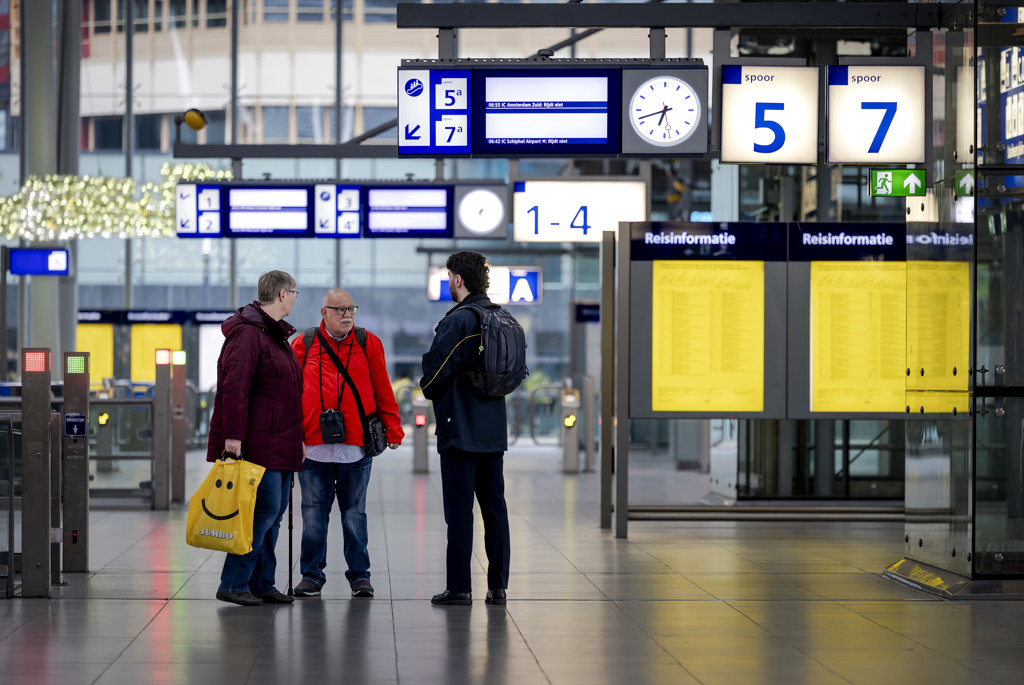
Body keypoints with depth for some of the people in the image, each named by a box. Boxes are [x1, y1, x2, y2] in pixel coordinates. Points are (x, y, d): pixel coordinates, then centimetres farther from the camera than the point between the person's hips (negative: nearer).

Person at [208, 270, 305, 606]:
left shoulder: (276, 334, 21)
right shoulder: (247, 333, -12)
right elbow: (234, 387, -19)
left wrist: (296, 439, 24)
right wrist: (233, 436, -25)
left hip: (279, 446, 10)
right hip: (256, 444, -10)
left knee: (273, 514, 10)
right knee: (265, 510, -11)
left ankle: (262, 583, 15)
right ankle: (233, 583, -6)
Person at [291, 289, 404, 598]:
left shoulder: (368, 344, 7)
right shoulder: (303, 345, 6)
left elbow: (383, 391, 9)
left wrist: (392, 430, 5)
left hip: (356, 446, 0)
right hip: (312, 445, 0)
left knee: (354, 513, 6)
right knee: (314, 513, 4)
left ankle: (359, 575, 14)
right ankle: (311, 576, 13)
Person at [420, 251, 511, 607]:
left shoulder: (458, 321, -15)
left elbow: (435, 369, -15)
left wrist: (429, 390, 6)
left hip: (461, 429, -7)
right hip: (494, 429, 7)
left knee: (459, 510, -3)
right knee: (494, 506, 9)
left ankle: (459, 587, -2)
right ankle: (497, 585, 11)